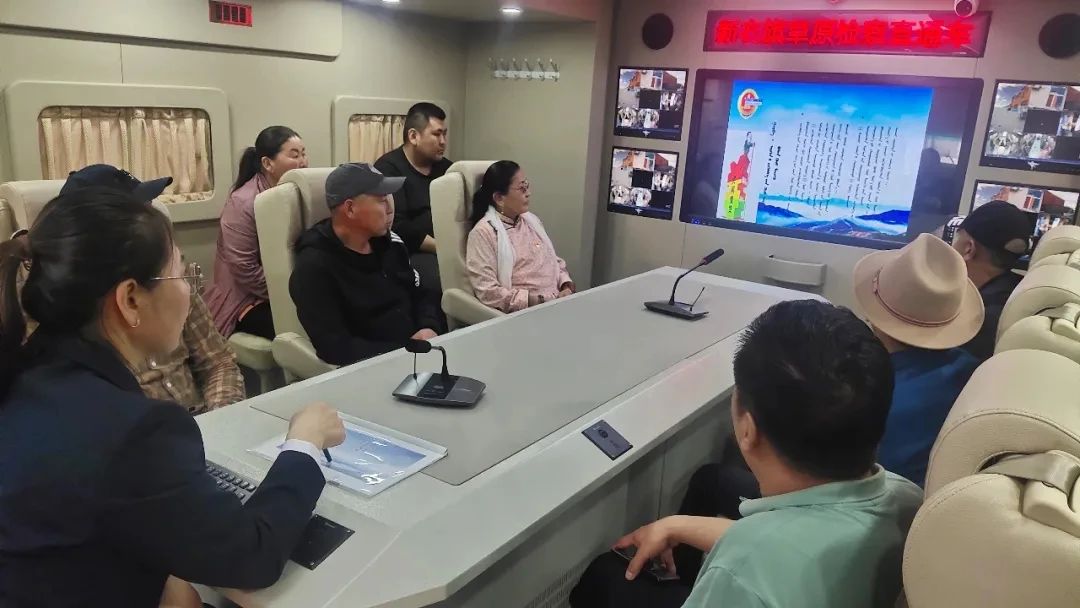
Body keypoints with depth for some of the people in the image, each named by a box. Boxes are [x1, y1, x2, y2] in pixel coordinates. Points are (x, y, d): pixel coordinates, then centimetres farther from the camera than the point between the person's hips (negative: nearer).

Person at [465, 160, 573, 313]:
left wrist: (567, 287, 1)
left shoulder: (531, 220, 16)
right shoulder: (483, 233, -7)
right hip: (523, 314, -7)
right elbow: (489, 293, -13)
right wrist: (541, 301, -16)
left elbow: (556, 262, 22)